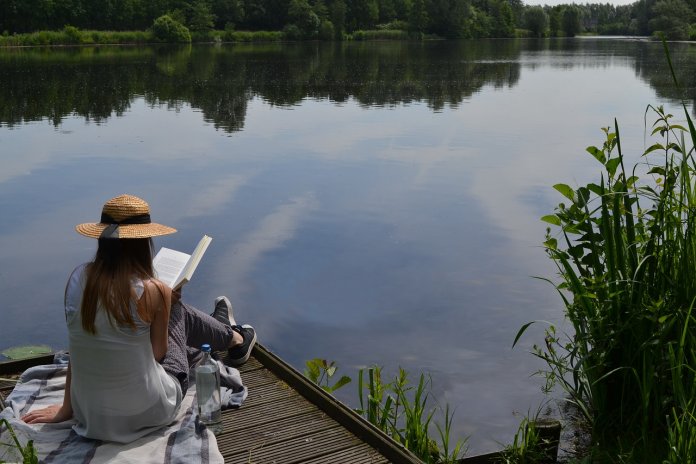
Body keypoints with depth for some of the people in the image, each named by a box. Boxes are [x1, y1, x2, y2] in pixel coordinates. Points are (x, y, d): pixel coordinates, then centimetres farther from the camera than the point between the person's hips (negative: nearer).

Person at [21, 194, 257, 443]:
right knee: (178, 310, 19)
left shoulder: (78, 278, -9)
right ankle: (234, 338, 49)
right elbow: (158, 353, -6)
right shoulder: (153, 292, -21)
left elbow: (77, 349, 1)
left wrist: (67, 407, 11)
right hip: (146, 413, -4)